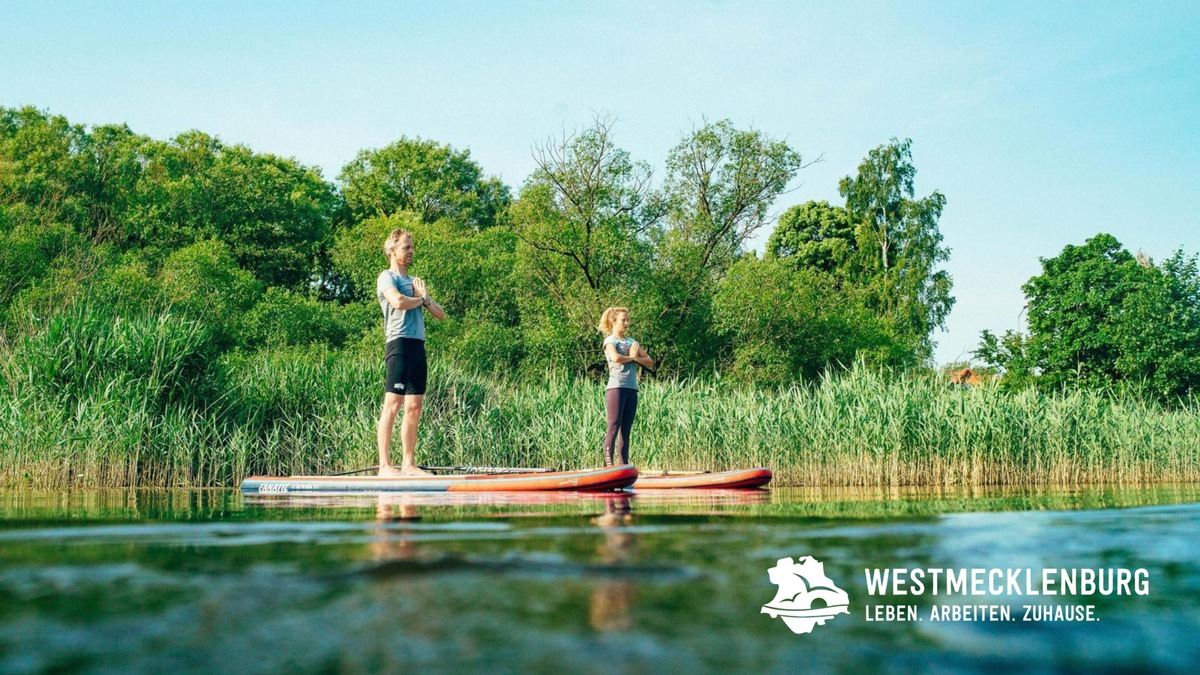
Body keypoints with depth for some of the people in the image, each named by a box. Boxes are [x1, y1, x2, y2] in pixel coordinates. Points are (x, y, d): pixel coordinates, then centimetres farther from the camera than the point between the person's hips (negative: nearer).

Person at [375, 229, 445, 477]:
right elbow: (398, 302, -20)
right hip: (400, 343, -8)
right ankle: (385, 465, -11)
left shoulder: (415, 281, 24)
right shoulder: (387, 277, 1)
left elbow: (441, 314, 21)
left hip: (418, 346, 8)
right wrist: (420, 299, -1)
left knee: (414, 407, 5)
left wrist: (426, 298, 2)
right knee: (392, 405, -10)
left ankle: (408, 464, 9)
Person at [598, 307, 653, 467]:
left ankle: (624, 464, 4)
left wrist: (636, 357, -6)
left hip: (632, 389, 6)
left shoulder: (632, 342, 20)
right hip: (616, 387, -6)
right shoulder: (610, 341, 1)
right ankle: (608, 463, -12)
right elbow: (615, 358, -20)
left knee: (626, 429, 4)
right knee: (614, 426, -11)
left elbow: (649, 362, 13)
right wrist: (631, 357, -3)